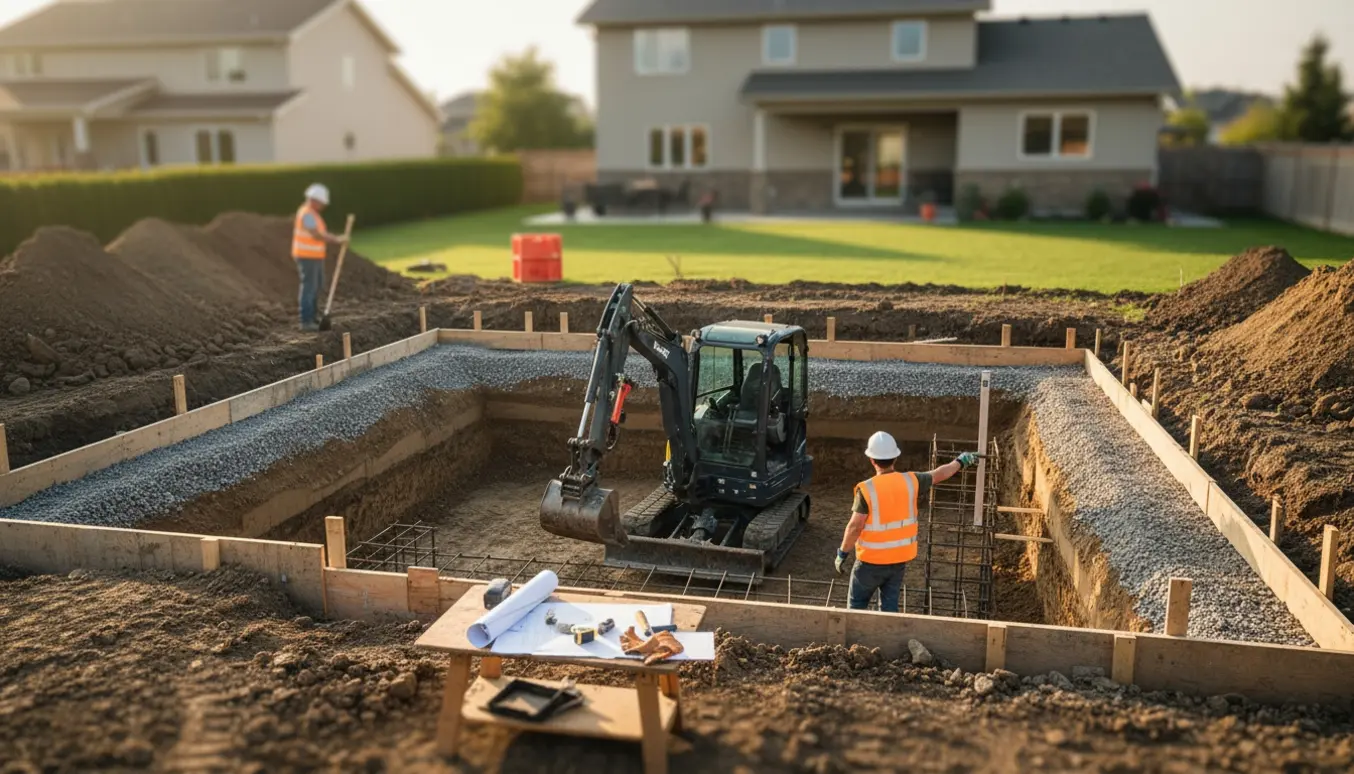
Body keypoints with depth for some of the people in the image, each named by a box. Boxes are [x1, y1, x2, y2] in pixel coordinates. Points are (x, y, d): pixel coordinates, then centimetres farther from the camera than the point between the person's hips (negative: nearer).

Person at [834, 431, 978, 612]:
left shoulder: (867, 489, -21)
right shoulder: (910, 482, -7)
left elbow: (855, 527, -20)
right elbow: (939, 475, 10)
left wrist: (843, 553, -7)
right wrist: (961, 461, 28)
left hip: (872, 560, -4)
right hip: (900, 558, 4)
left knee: (857, 603, 13)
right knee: (890, 606, 16)